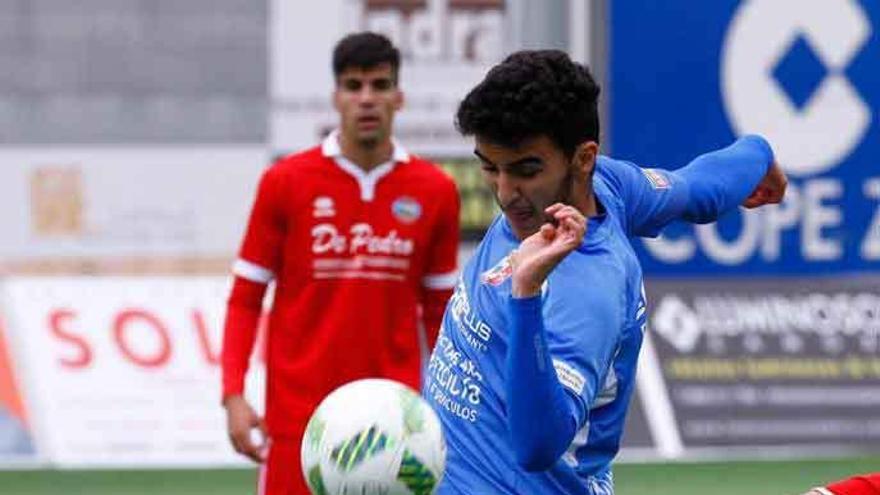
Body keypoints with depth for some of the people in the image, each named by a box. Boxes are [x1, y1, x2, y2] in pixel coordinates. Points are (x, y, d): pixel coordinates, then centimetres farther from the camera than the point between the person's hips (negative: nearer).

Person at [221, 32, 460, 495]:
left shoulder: (434, 191, 4)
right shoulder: (286, 182, 0)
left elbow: (439, 311, 12)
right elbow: (244, 299, 4)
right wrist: (234, 395, -7)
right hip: (298, 416, -1)